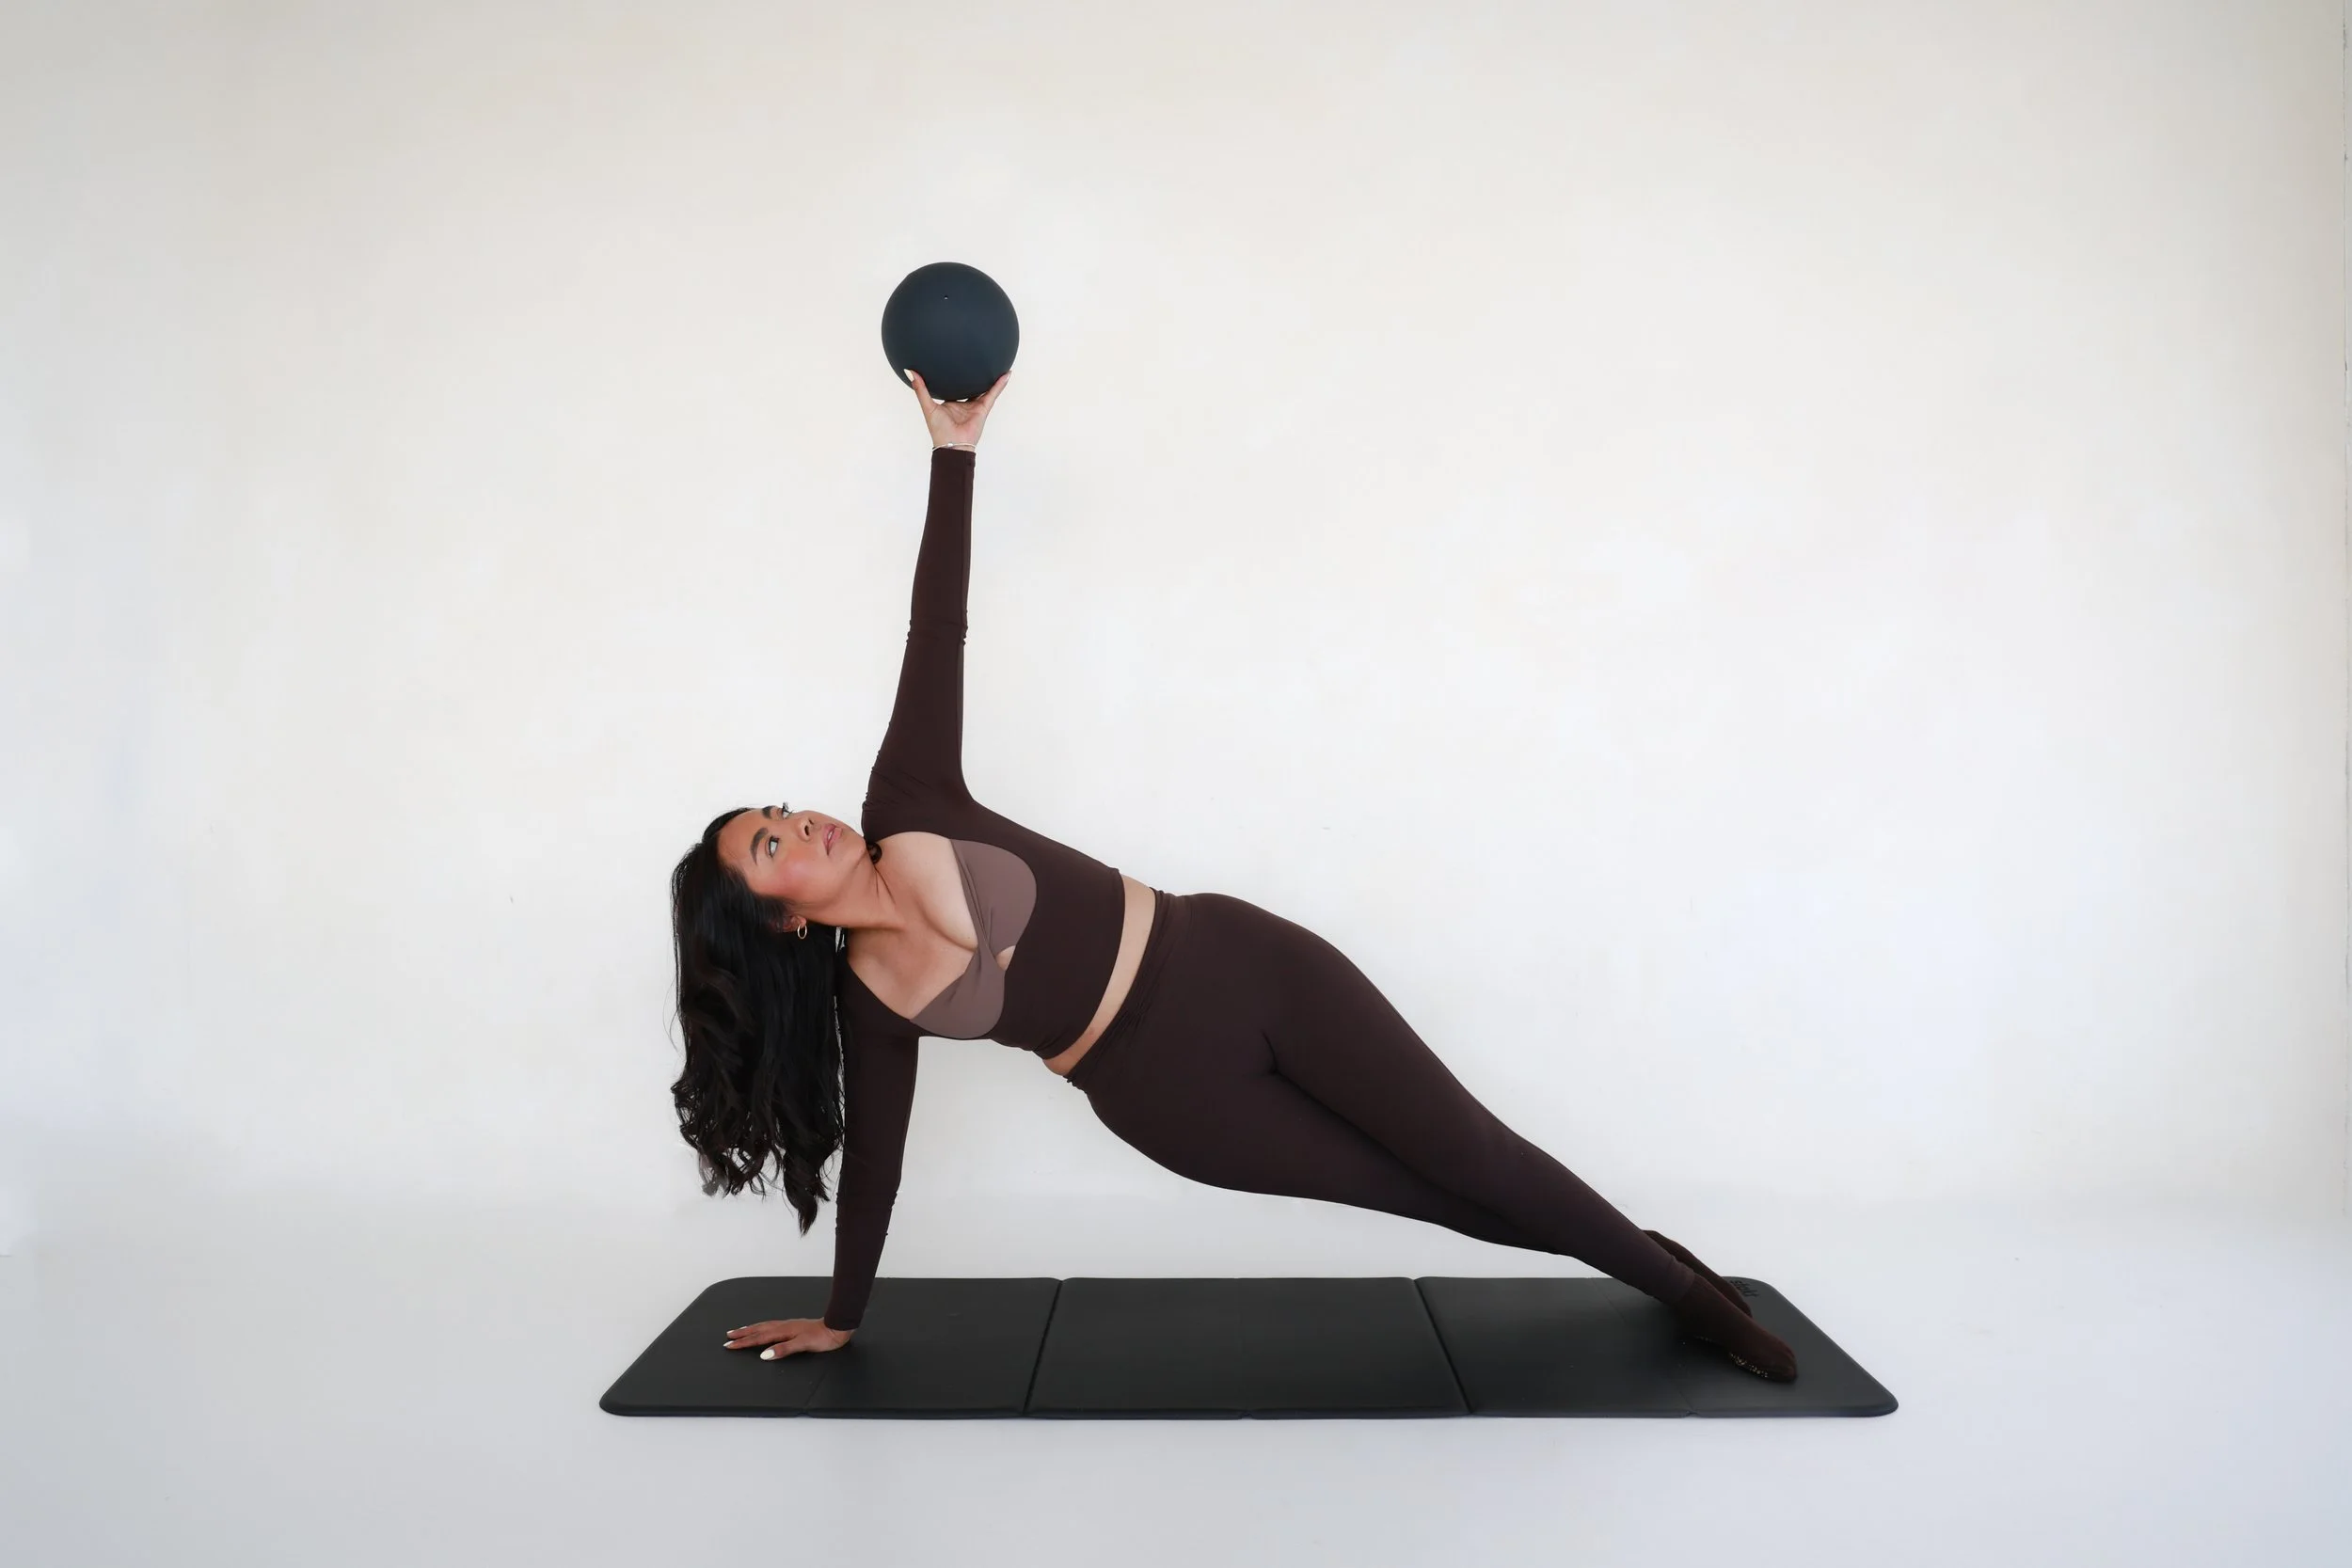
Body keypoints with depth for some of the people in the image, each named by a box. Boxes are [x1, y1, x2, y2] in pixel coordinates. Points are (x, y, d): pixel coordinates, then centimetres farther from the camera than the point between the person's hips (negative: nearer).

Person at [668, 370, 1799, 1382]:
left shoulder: (904, 814, -5)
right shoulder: (867, 1003, -5)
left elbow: (935, 630, -9)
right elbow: (872, 1156, 5)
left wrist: (953, 451, -12)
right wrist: (842, 1316, 12)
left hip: (1239, 967, 0)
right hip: (1169, 1096, 0)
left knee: (1470, 1154, 4)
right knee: (1435, 1195, 5)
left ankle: (1670, 1277, 27)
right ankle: (1649, 1275, 29)